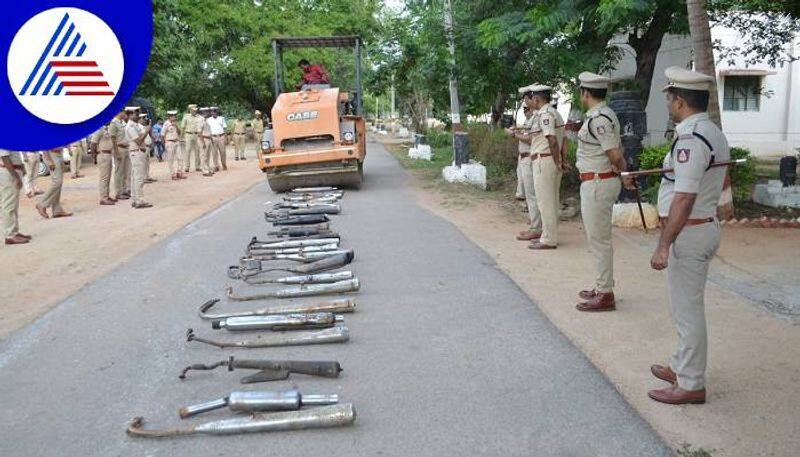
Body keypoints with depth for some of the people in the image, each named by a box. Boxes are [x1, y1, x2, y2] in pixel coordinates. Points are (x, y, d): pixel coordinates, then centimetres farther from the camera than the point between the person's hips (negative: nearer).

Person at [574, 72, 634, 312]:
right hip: (598, 182, 11)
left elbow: (615, 155, -21)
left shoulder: (598, 118, -19)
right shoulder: (604, 114, 14)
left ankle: (605, 295, 4)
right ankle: (602, 286, 30)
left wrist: (623, 175, -5)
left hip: (597, 183, -11)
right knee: (598, 238, 19)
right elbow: (617, 151, 14)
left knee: (599, 239, -4)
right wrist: (624, 173, 9)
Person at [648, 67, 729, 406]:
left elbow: (684, 200, -26)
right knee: (687, 305, 21)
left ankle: (690, 385, 12)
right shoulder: (715, 134, 10)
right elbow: (723, 182, 19)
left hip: (688, 232, -10)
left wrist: (664, 246, -25)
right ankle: (682, 366, 35)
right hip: (707, 225, 10)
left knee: (687, 309, 0)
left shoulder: (690, 140, -22)